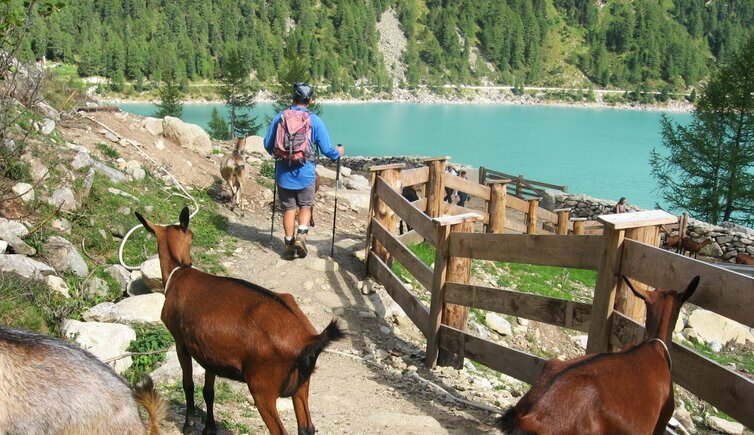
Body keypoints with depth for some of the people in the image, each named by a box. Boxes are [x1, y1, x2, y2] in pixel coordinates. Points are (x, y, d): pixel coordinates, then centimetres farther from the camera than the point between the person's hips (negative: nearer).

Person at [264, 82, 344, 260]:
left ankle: (289, 245, 14)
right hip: (305, 173, -1)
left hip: (284, 173, 1)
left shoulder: (280, 117, -1)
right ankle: (301, 234, -5)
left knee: (288, 209, 12)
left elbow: (268, 145, 7)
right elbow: (326, 149, -4)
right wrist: (338, 152, 18)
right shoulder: (315, 120, -6)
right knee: (305, 206, 17)